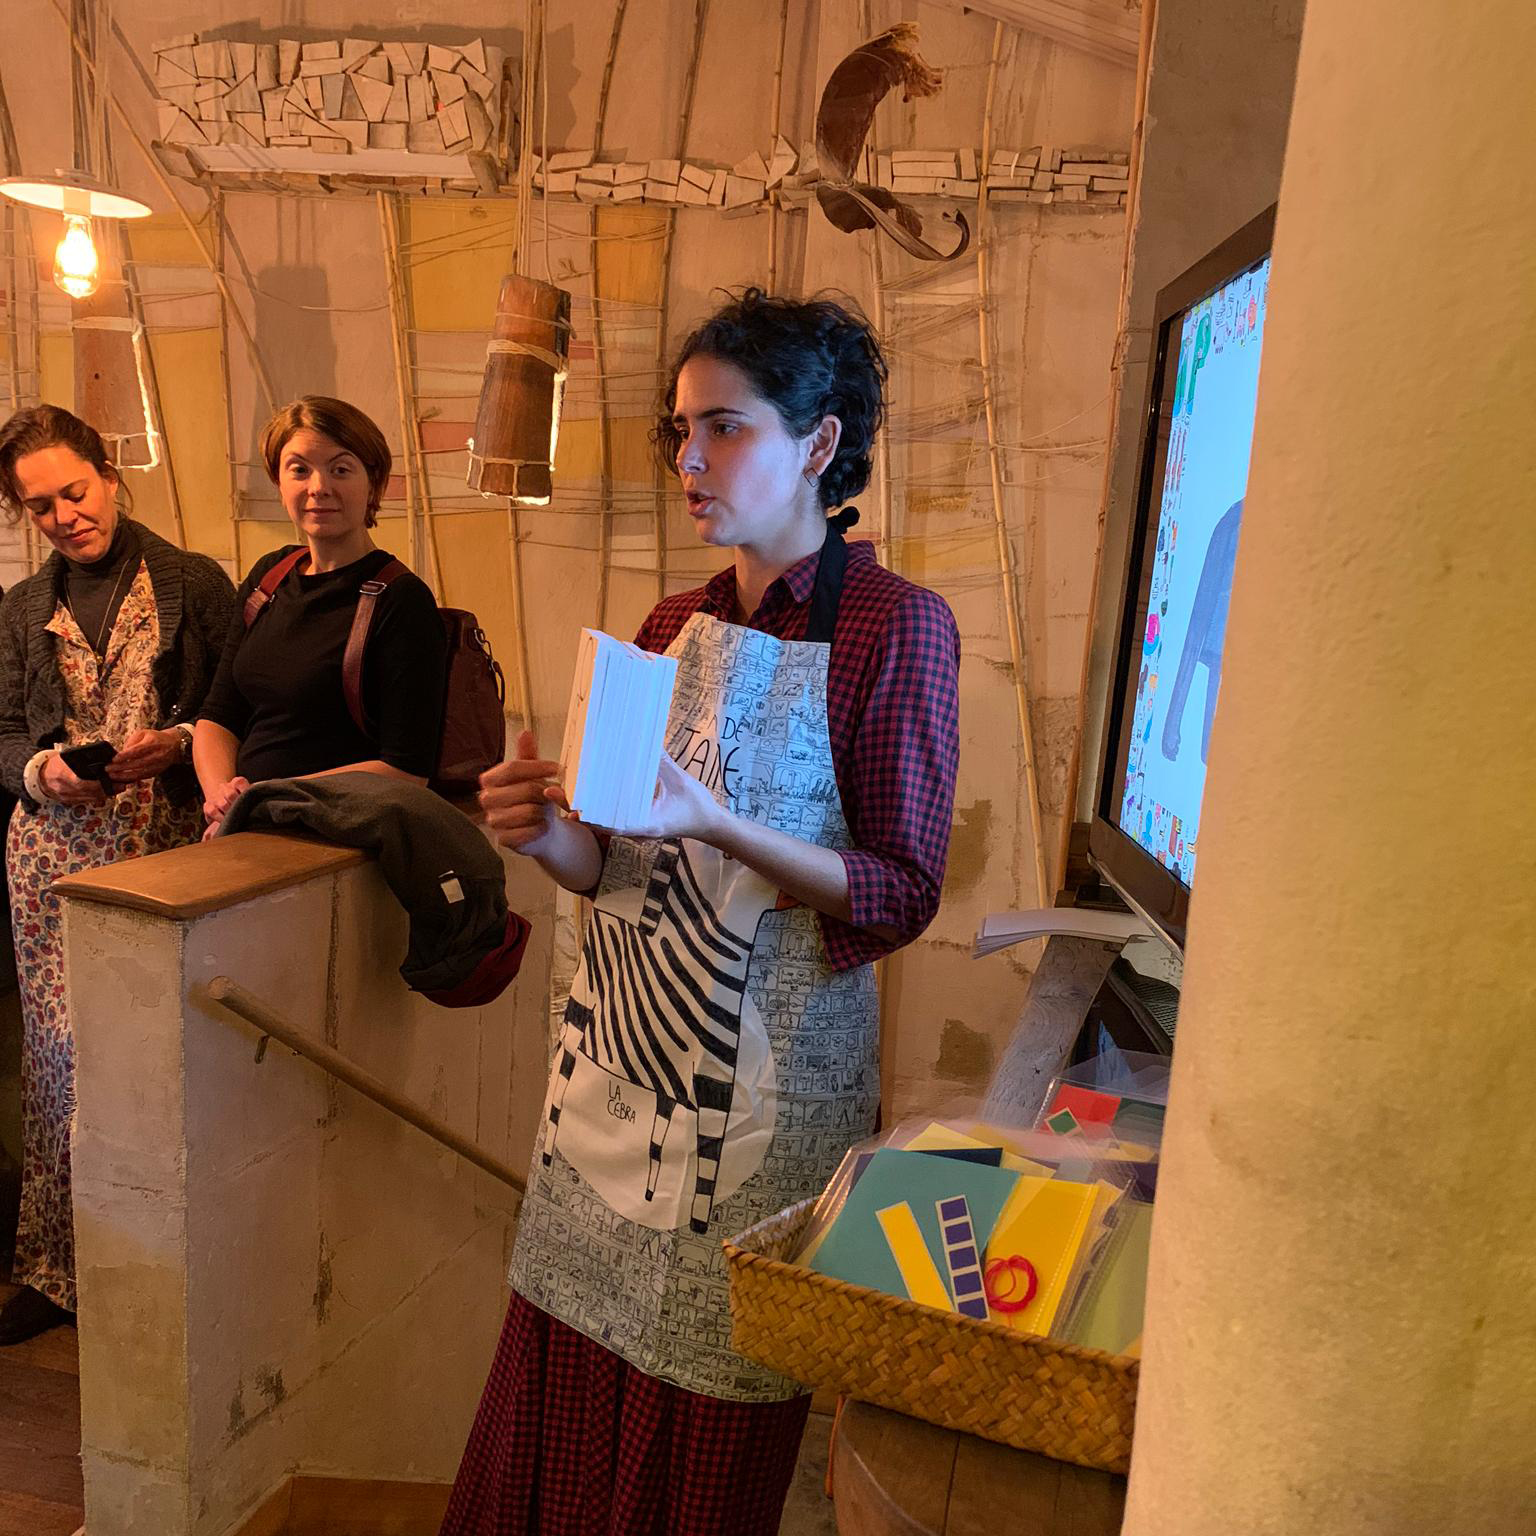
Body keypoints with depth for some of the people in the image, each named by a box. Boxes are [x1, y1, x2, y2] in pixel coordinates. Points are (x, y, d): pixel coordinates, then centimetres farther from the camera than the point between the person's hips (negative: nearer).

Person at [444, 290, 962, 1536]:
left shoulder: (897, 626, -10)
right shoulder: (676, 625, 8)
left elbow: (902, 894, -13)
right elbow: (628, 871, 12)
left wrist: (715, 824, -26)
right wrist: (553, 837, -9)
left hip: (762, 1080, -5)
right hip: (619, 1054, 6)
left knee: (705, 1425, 12)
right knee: (562, 1396, 17)